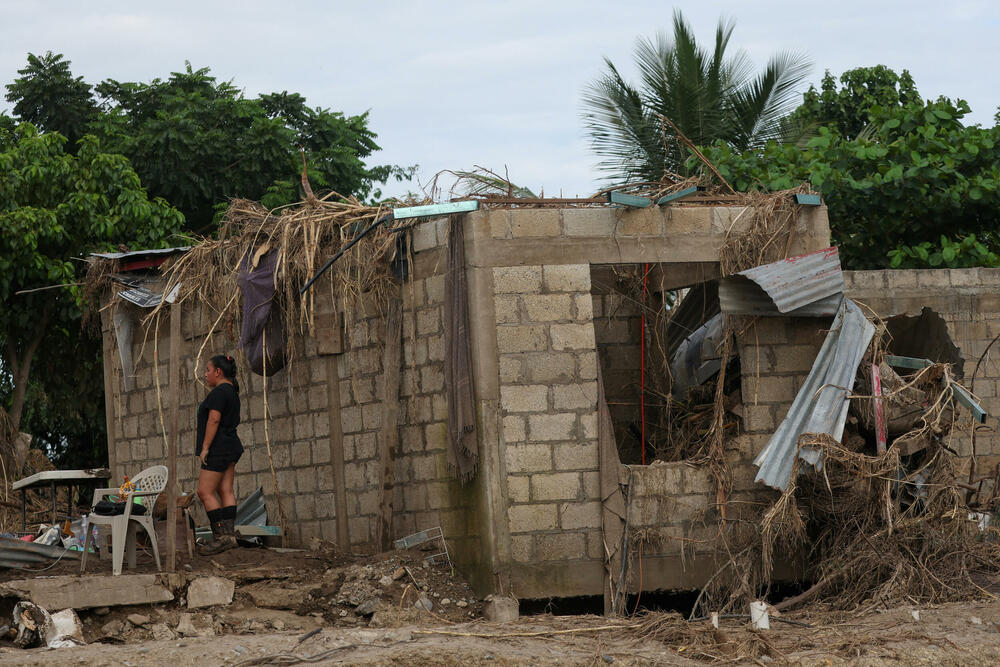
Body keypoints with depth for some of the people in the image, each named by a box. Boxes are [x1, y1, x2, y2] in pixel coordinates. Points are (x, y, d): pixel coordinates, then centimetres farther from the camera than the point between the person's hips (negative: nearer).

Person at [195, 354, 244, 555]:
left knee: (205, 491, -9)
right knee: (226, 491, 5)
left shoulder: (219, 392, -13)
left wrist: (205, 448, -20)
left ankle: (221, 536, -14)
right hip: (230, 447, 10)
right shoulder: (232, 392, 18)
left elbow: (214, 420, -21)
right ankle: (230, 534, 1)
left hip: (218, 448, -10)